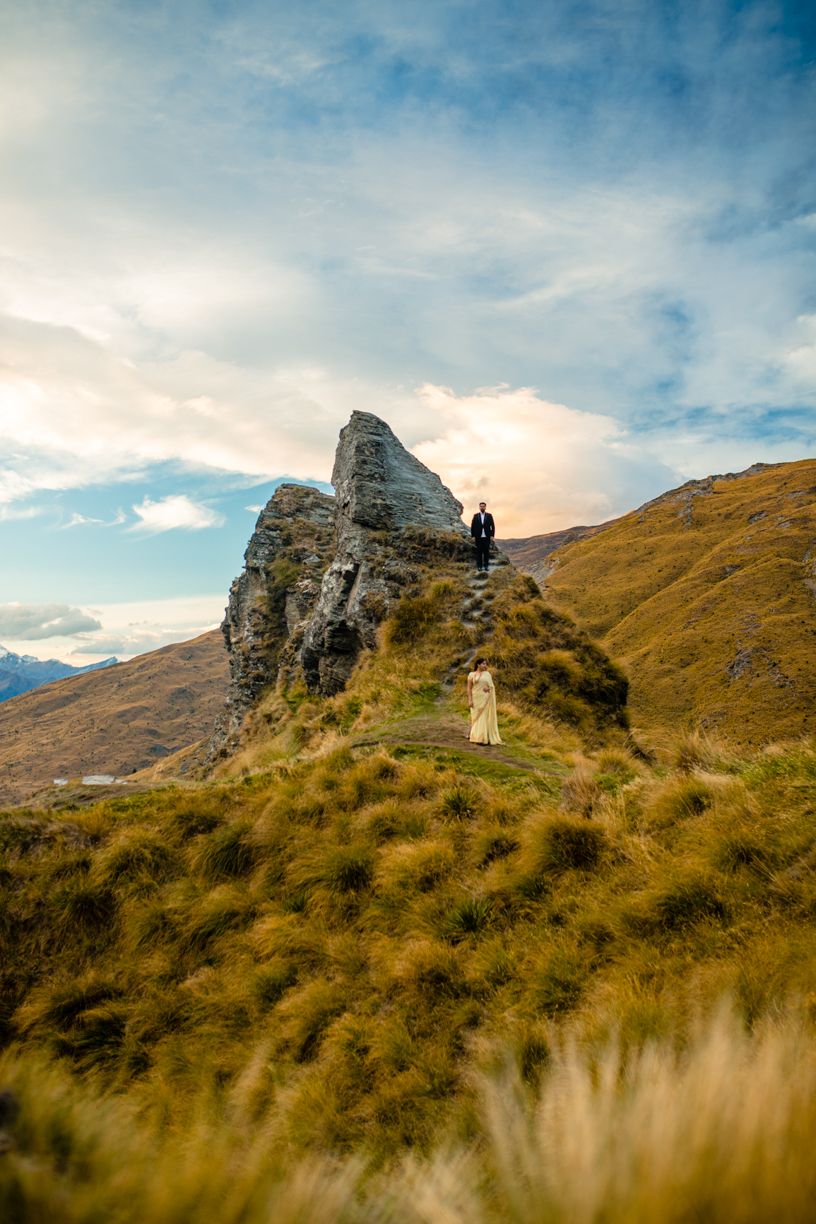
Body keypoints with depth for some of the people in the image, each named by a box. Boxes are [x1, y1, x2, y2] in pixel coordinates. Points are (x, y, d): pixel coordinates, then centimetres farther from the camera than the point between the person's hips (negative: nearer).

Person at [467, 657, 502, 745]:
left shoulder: (487, 674, 9)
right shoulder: (471, 675, 2)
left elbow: (492, 686, 10)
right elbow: (469, 688, -2)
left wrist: (489, 688, -14)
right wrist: (470, 700, -12)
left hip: (486, 699, 2)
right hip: (476, 698, -2)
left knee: (485, 717, 1)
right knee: (476, 717, -1)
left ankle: (485, 737, 3)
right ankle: (477, 737, 4)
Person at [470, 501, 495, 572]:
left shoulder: (489, 516, 5)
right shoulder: (475, 516, 4)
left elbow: (493, 526, 4)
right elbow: (472, 526, 4)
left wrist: (492, 535, -3)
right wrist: (473, 536, -2)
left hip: (487, 537, 0)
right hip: (478, 537, 0)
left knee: (486, 552, 1)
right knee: (479, 552, 0)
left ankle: (485, 566, 7)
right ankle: (479, 566, 4)